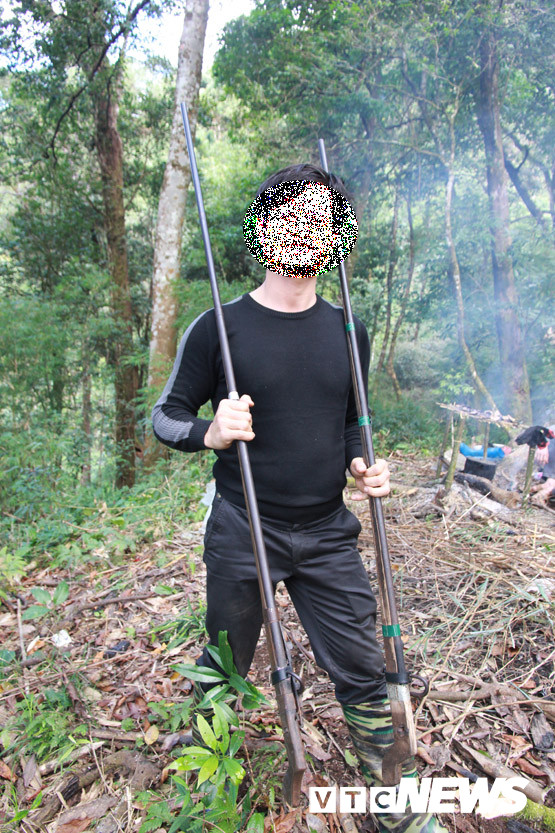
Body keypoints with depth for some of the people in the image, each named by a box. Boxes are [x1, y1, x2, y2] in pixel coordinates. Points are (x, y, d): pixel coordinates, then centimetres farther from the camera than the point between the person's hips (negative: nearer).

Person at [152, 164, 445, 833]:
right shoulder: (219, 328, -9)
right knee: (222, 671, 18)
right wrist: (212, 433, -24)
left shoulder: (347, 333, 5)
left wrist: (361, 466, -4)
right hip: (241, 534, -2)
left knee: (364, 672, 10)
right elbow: (165, 416, -3)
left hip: (328, 534, 3)